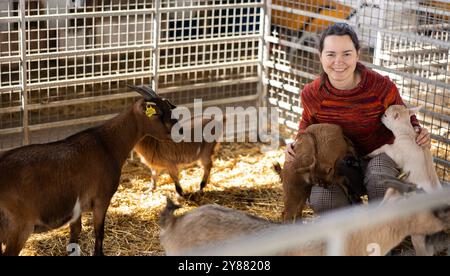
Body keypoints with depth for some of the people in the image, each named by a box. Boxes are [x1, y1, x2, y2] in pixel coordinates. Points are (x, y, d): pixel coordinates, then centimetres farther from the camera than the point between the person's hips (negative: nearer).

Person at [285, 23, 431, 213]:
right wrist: (297, 145, -10)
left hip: (379, 154, -2)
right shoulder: (312, 94, -14)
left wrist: (418, 133, -21)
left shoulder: (382, 87, -20)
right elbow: (308, 124, 10)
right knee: (320, 201, -27)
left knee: (379, 179, -38)